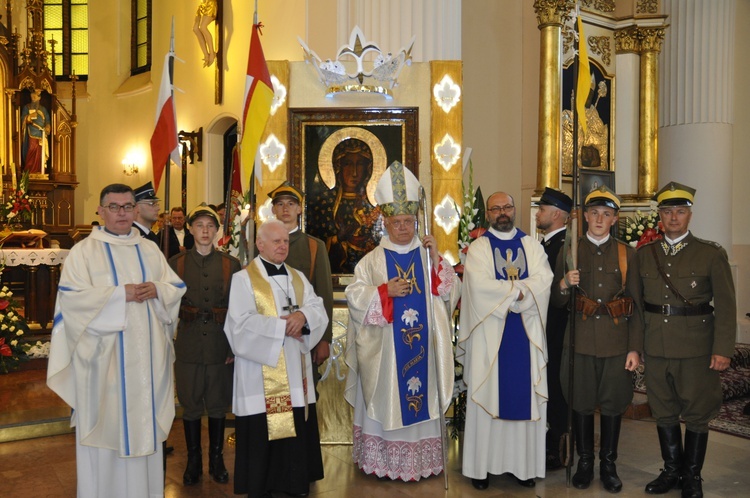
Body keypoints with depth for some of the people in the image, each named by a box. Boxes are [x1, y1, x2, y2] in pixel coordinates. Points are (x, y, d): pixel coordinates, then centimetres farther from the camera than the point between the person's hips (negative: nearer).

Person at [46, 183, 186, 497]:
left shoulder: (150, 250, 13)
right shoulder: (83, 251, -1)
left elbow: (176, 288, 11)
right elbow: (71, 297, -13)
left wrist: (157, 290, -10)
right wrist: (121, 293, -17)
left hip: (147, 356, 4)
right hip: (105, 356, -4)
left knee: (145, 425, 9)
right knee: (107, 427, 2)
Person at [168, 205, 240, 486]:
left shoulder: (231, 264, 3)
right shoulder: (176, 263, 4)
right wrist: (167, 345, -5)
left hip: (221, 347, 0)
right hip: (188, 347, 0)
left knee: (218, 406, 9)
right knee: (190, 406, 8)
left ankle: (216, 460, 25)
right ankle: (193, 461, 24)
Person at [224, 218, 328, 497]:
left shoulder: (298, 278, 14)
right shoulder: (243, 279, -3)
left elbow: (319, 311, 5)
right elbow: (241, 323, -14)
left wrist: (303, 315, -16)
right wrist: (282, 326, -14)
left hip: (295, 372, 5)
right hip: (261, 375, -5)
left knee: (297, 435, 7)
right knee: (262, 438, 0)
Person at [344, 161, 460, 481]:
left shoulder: (429, 256, 6)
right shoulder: (372, 260, 3)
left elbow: (453, 292, -1)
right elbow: (354, 296, -4)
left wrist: (437, 260, -11)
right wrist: (385, 291, -16)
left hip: (421, 347, 1)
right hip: (384, 349, -1)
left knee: (421, 398, 6)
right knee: (386, 402, 5)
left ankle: (421, 461, 19)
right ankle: (383, 461, 17)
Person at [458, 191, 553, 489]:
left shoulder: (532, 246, 10)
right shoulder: (478, 248, 2)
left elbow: (544, 281, -6)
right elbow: (480, 286, -15)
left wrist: (503, 292, -17)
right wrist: (520, 290, -11)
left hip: (527, 333, 3)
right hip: (490, 334, -2)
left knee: (525, 397, 6)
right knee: (487, 396, 3)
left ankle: (524, 463, 17)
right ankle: (482, 465, 11)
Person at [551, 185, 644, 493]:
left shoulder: (626, 254, 6)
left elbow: (636, 306, 3)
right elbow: (557, 303, 6)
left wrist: (635, 349, -3)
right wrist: (564, 284, -16)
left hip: (616, 341, 0)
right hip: (580, 340, 0)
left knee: (613, 404, 7)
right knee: (581, 403, 7)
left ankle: (608, 464, 23)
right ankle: (584, 462, 23)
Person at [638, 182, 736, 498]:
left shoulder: (712, 254, -1)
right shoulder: (644, 254, 8)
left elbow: (726, 306, -4)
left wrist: (723, 349, -11)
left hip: (696, 349, -3)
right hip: (656, 349, 3)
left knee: (697, 414, 7)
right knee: (663, 412, 13)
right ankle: (672, 471, 28)